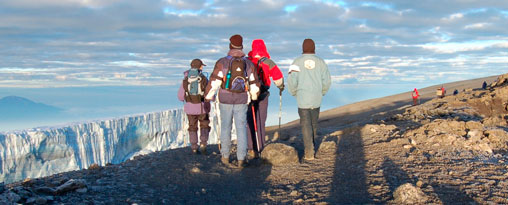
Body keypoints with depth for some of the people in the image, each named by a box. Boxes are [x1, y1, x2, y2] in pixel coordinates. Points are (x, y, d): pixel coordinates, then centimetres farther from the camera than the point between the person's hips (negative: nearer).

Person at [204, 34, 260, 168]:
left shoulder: (222, 62, -7)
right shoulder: (249, 63, 2)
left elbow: (214, 82, -9)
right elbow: (254, 84, 8)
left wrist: (208, 96, 4)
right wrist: (254, 96, 26)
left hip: (225, 100, -1)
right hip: (242, 101, 1)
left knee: (225, 127, 12)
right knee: (241, 129, 4)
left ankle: (225, 156, 20)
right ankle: (241, 160, 1)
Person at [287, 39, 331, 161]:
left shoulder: (297, 62, -4)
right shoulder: (320, 62, 1)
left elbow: (291, 80, -9)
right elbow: (327, 80, -2)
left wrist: (294, 93, 9)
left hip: (302, 98, -2)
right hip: (316, 99, 2)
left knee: (306, 125, 0)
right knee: (314, 123, 18)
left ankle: (309, 154, -4)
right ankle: (310, 147, 30)